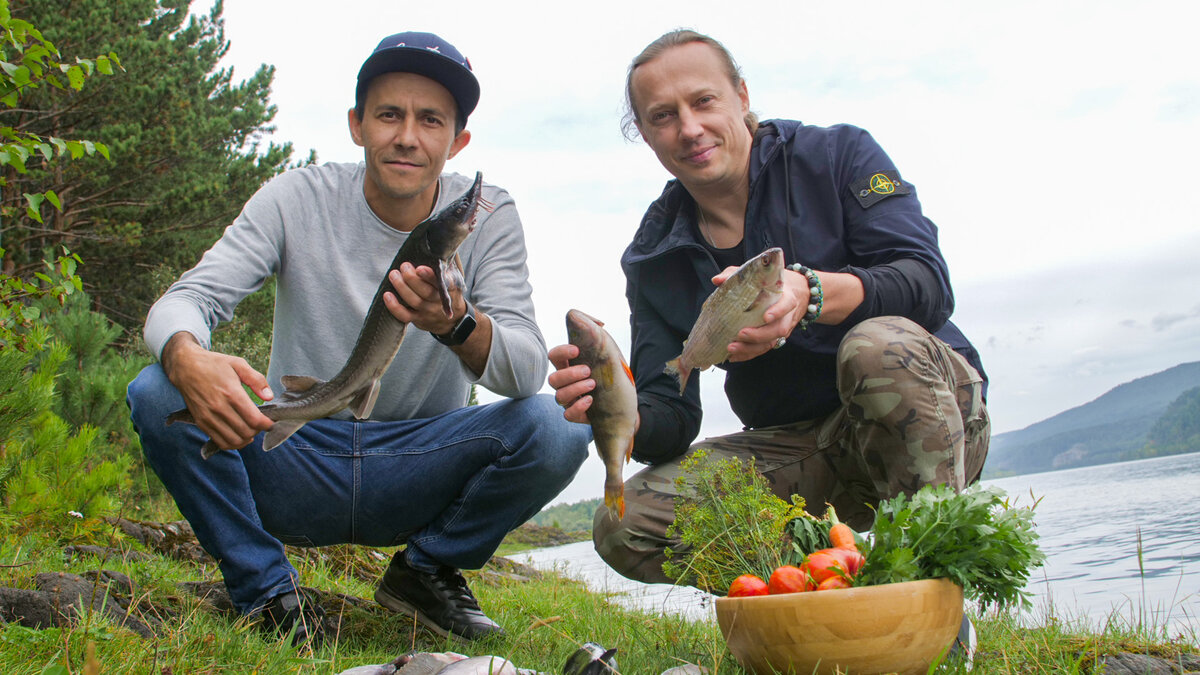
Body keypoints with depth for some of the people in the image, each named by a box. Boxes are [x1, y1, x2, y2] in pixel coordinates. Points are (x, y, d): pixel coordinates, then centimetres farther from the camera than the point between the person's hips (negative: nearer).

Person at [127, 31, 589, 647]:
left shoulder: (487, 216, -7)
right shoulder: (298, 198, -6)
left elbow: (528, 372, -18)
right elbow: (184, 299, -14)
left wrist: (457, 323, -42)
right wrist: (188, 359, -39)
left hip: (418, 477, 0)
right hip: (293, 463, 0)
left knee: (553, 429, -26)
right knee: (158, 395, -24)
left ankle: (426, 569, 2)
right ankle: (264, 586, -2)